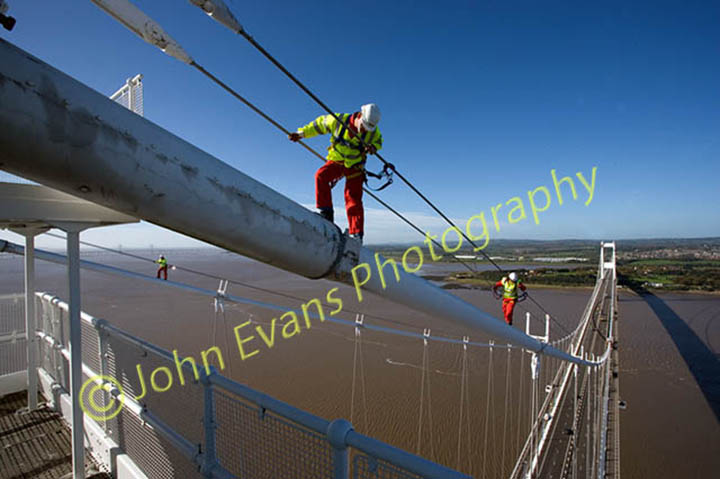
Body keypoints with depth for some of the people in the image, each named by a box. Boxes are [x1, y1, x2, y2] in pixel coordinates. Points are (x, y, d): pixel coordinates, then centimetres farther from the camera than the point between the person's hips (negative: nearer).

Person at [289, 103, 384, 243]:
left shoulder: (373, 132, -15)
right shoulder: (338, 120, -19)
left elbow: (378, 142, 7)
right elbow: (319, 124, -2)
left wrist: (373, 147, -17)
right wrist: (302, 133, -3)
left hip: (355, 165, -1)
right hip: (336, 161, 1)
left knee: (353, 199, -7)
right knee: (321, 175, -27)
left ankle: (356, 234, -1)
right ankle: (326, 213, -24)